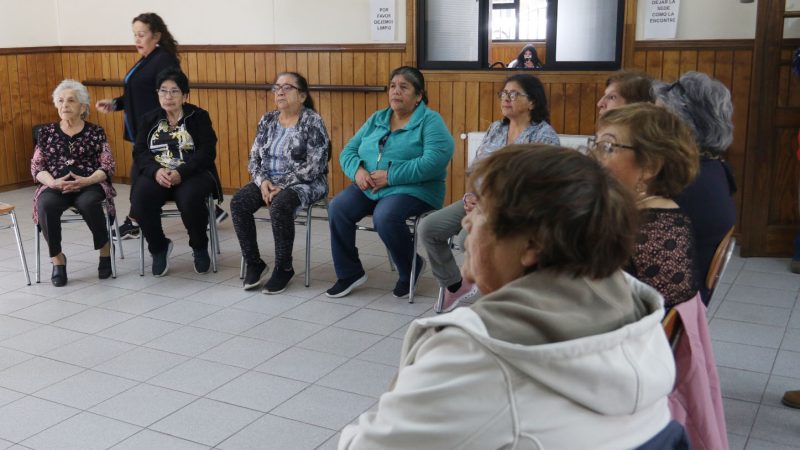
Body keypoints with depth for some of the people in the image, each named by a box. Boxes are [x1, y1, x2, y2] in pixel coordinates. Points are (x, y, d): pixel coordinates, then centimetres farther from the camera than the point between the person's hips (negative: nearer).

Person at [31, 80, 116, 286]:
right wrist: (53, 182, -11)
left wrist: (86, 180, -16)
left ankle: (105, 250, -11)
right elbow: (36, 166, 10)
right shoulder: (46, 132, 15)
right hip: (55, 186, 2)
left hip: (89, 185, -2)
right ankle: (57, 258, -14)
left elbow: (108, 166, 3)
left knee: (88, 203, -37)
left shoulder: (95, 132, 10)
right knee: (46, 205, -33)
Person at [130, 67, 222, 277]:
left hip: (193, 173, -2)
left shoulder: (199, 117, 5)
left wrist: (181, 172, -21)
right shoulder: (149, 119, 15)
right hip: (157, 174, 3)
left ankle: (200, 247, -3)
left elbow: (207, 152, -6)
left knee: (190, 199, -34)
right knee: (141, 198, -28)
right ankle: (159, 247, -2)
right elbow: (140, 152, 4)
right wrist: (156, 171, -18)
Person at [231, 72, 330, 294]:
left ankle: (284, 268, -18)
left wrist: (283, 186, -19)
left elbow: (314, 167, -16)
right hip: (270, 182, 6)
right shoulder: (267, 120, 10)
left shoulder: (313, 121, -8)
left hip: (304, 184, -6)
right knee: (238, 202, -20)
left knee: (280, 205, -36)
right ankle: (254, 263, -8)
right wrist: (263, 181, -10)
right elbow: (254, 159, 10)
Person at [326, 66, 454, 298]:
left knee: (384, 217, -34)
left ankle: (410, 270, -5)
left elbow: (435, 160, -19)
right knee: (337, 207, -18)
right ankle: (349, 273, -2)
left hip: (413, 189, -6)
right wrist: (357, 170, -10)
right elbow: (348, 151, 14)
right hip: (368, 188, 6)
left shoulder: (430, 120, -3)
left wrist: (390, 176, -21)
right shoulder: (376, 119, 17)